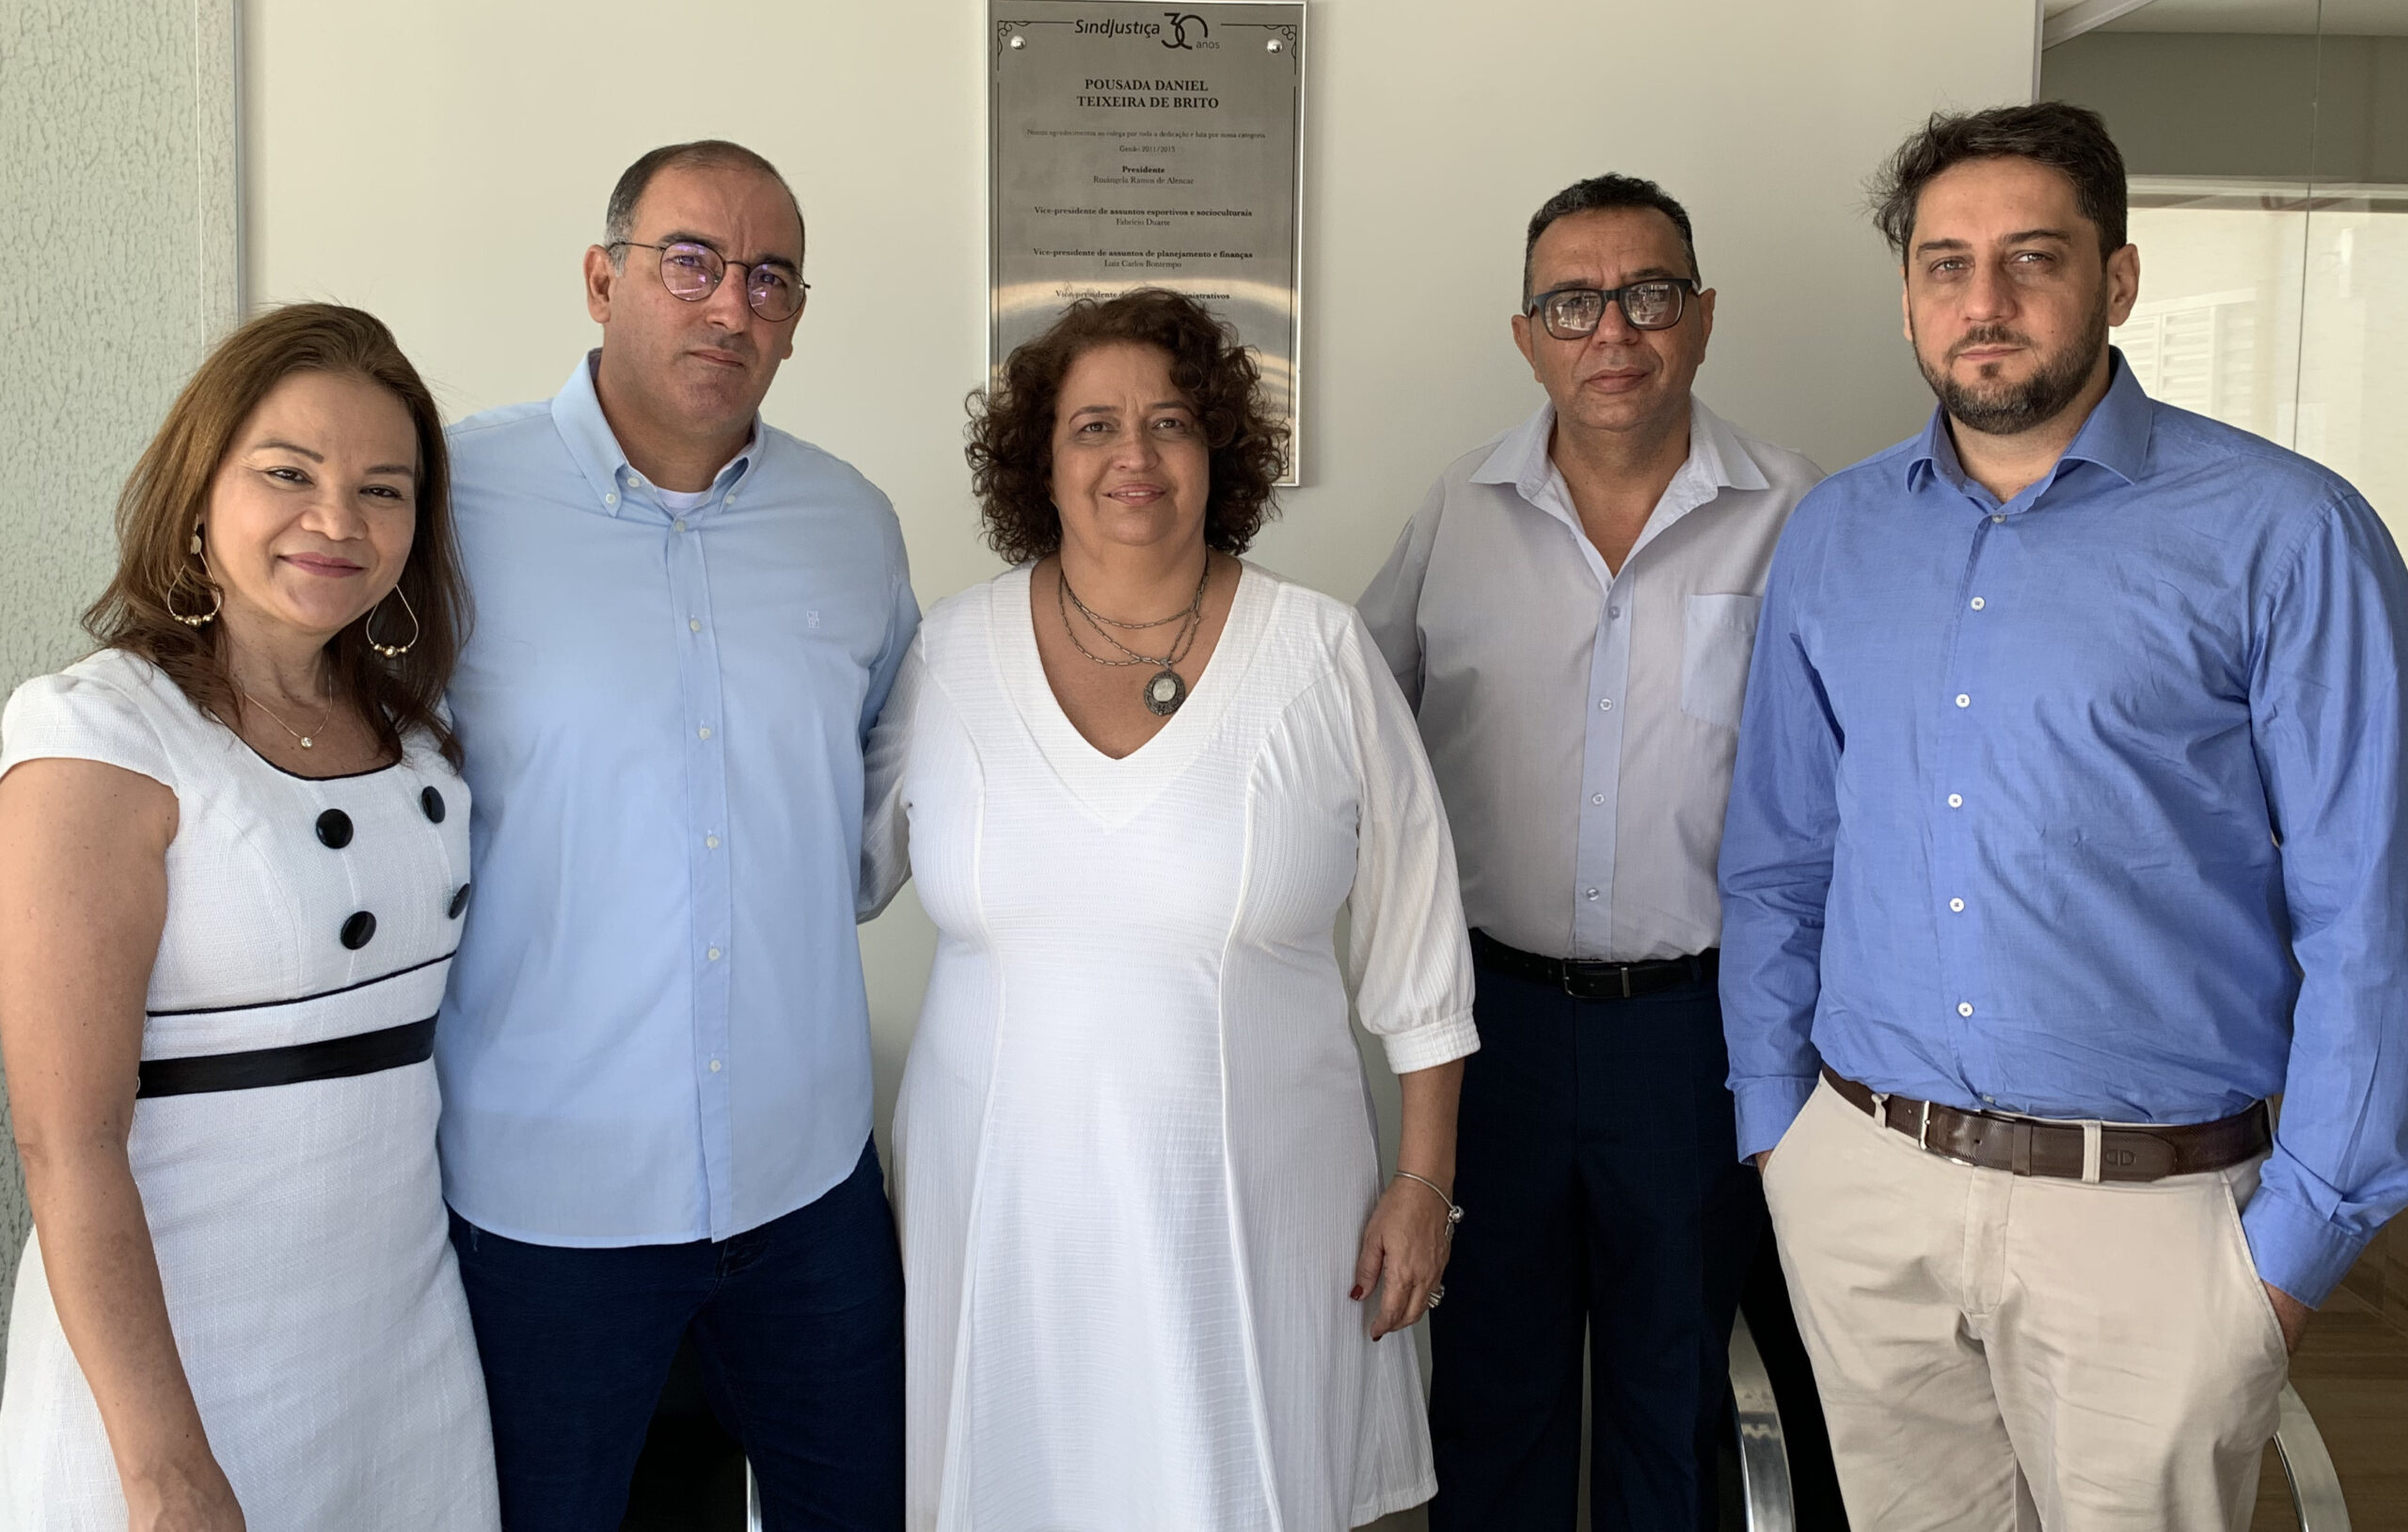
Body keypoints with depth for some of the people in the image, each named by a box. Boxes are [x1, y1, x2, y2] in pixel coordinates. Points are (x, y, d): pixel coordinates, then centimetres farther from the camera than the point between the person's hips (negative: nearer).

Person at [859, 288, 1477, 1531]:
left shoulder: (1320, 655, -4)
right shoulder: (953, 652, 0)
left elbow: (1415, 948, 2)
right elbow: (844, 869, 11)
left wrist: (1425, 1180, 2)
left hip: (1254, 1211, -1)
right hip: (1005, 1209, 2)